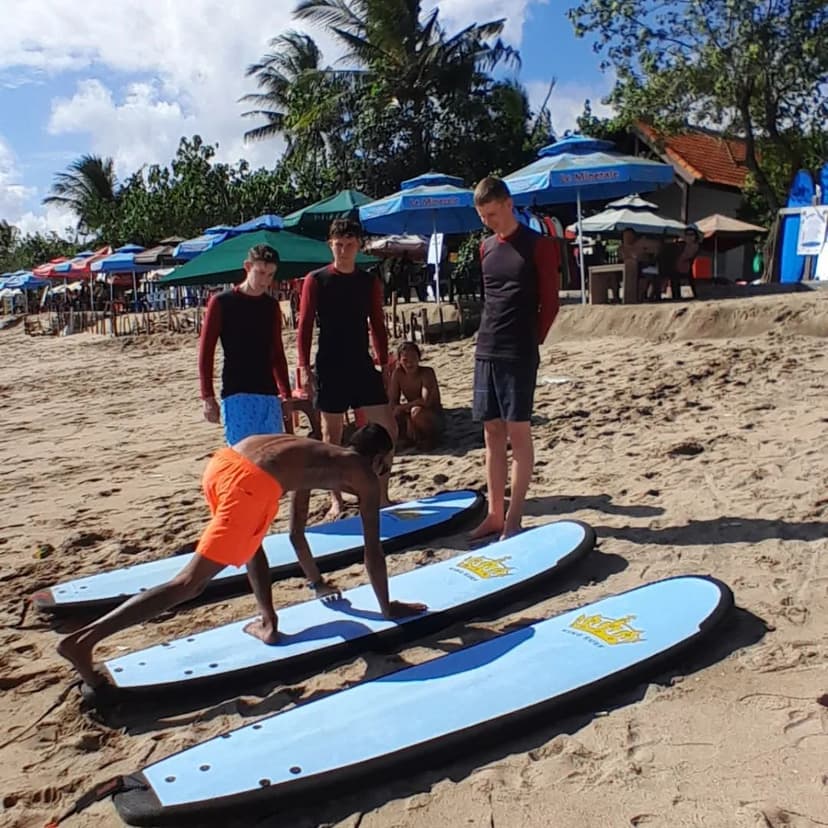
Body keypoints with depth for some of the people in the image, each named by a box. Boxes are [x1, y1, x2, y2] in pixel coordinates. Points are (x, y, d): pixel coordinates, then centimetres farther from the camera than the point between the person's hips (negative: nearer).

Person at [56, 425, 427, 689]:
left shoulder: (320, 456, 38)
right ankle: (83, 639, -8)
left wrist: (317, 583, 58)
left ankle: (268, 622, 26)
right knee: (189, 583, -5)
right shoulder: (366, 478, 20)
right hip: (251, 484, -8)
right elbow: (373, 551, 21)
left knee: (251, 539, 35)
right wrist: (387, 607, 34)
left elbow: (296, 534, 47)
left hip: (223, 461, 8)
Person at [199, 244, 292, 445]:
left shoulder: (271, 306, 11)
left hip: (269, 394, 5)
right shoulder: (221, 303, -3)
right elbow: (206, 353, -3)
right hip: (236, 395, -4)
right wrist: (208, 397, -7)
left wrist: (286, 393, 14)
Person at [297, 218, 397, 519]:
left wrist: (384, 364, 7)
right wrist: (304, 368, -9)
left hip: (363, 365, 3)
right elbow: (305, 326, -3)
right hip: (329, 368, -3)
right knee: (332, 435, 5)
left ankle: (381, 496, 11)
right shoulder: (316, 280, -2)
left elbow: (378, 326, 11)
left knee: (388, 429, -2)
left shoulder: (370, 282, 8)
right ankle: (336, 500, 18)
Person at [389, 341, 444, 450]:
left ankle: (429, 437, -8)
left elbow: (426, 402, -30)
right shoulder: (398, 374, -8)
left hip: (434, 418, -5)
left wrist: (404, 406, -22)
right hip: (412, 419, 5)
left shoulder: (427, 373, -20)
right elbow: (392, 403, -8)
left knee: (416, 411, -36)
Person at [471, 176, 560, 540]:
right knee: (492, 432, 8)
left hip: (518, 355, -6)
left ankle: (514, 518, 6)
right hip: (485, 352, 6)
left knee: (518, 432, -1)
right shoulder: (486, 247, 13)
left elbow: (549, 302, -3)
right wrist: (488, 336, 11)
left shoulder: (538, 246, -4)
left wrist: (531, 341, -3)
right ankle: (495, 513, 16)